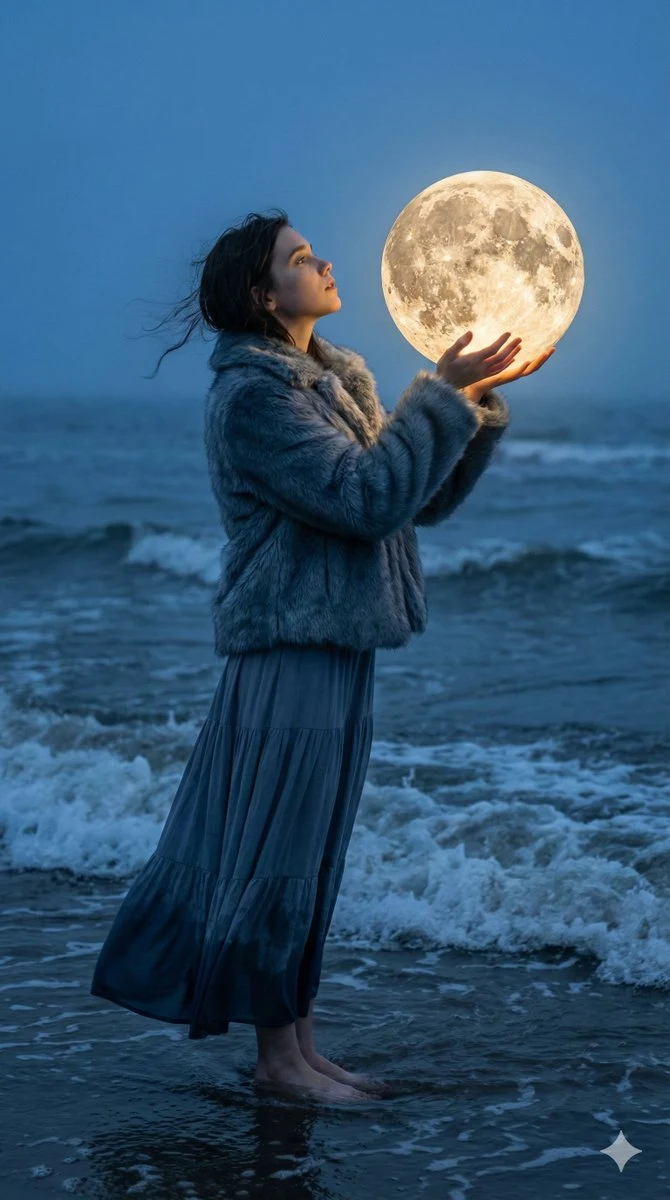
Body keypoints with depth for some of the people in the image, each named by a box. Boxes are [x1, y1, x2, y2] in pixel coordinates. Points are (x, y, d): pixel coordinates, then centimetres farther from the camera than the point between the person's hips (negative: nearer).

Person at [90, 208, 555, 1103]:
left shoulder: (339, 379, 15)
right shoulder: (255, 394, -13)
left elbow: (425, 499, 13)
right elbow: (367, 499, -21)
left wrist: (486, 396, 4)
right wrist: (443, 392, -16)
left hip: (335, 648, 9)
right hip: (291, 646, -9)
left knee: (308, 852, 12)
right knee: (276, 846, -2)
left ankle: (296, 1049, 19)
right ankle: (279, 1054, 6)